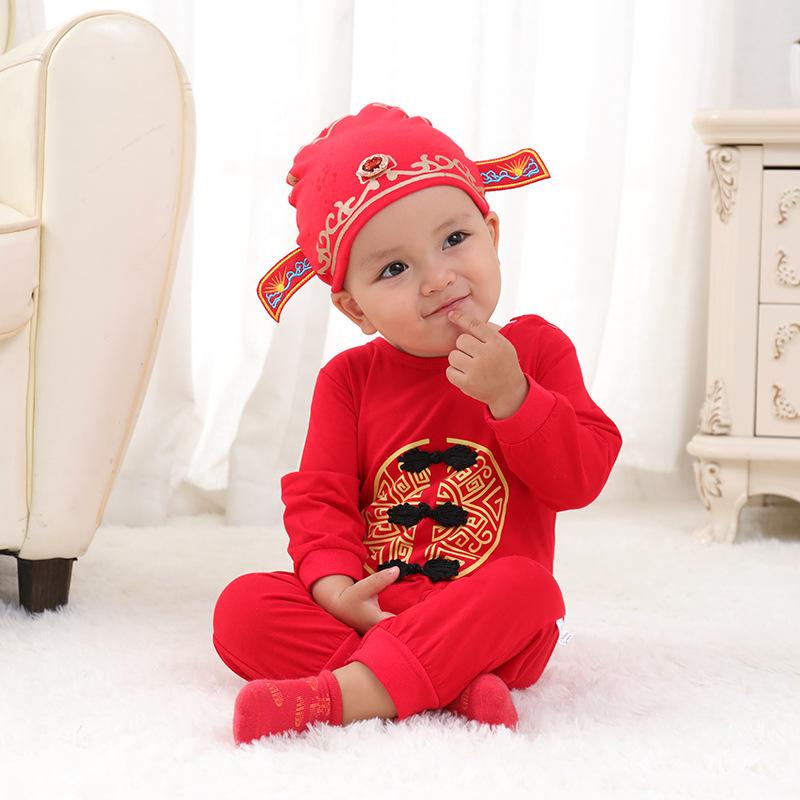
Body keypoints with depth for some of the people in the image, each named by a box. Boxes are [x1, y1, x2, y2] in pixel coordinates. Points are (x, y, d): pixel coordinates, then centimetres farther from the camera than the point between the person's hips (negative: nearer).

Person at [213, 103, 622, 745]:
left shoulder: (537, 349, 2)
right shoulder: (350, 379, 6)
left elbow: (583, 477, -5)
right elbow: (319, 494, 0)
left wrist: (512, 396, -20)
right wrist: (334, 586, -20)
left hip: (489, 624, -2)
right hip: (369, 613, 2)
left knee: (527, 586, -36)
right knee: (242, 608, -22)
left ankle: (348, 692, -43)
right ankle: (448, 686, -34)